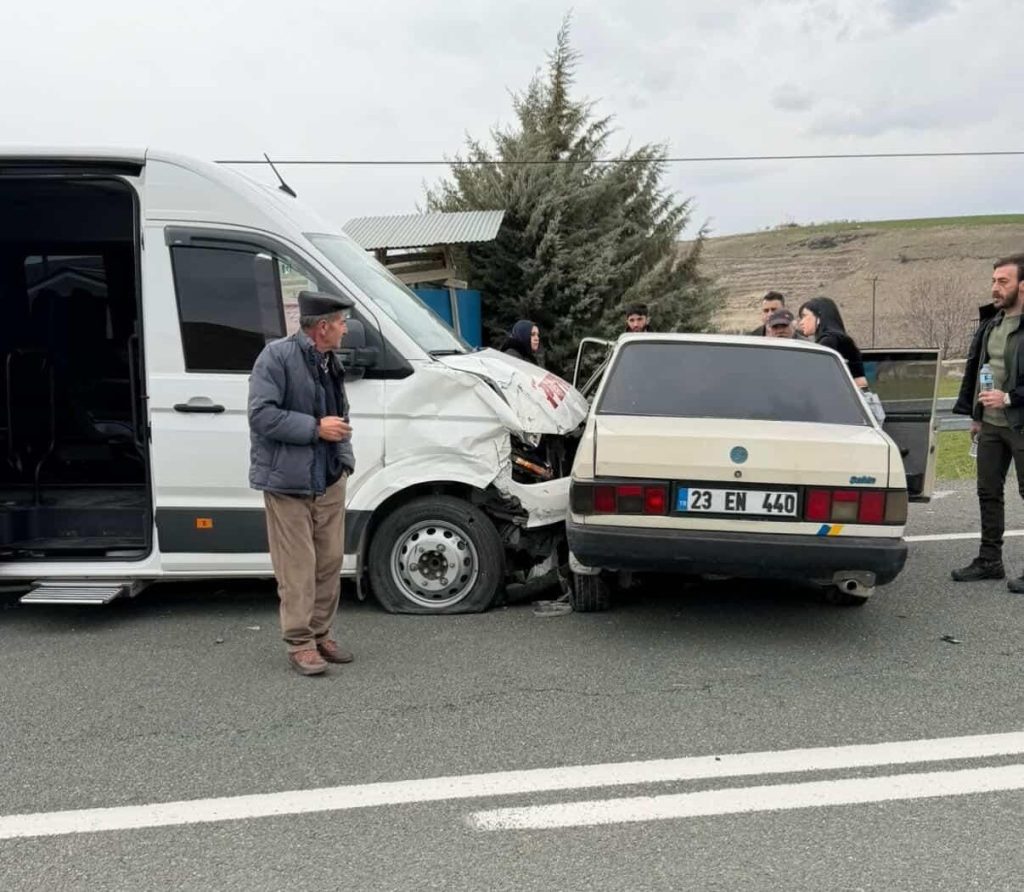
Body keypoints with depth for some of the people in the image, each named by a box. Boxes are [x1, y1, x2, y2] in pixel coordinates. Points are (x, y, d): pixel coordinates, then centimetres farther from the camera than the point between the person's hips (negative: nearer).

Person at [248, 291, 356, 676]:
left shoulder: (331, 362, 14)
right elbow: (261, 415, -19)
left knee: (330, 562, 11)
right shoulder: (277, 356, -12)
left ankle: (320, 634, 24)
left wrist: (344, 456, 11)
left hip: (330, 480, 8)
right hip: (289, 482, -8)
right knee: (298, 567, -4)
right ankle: (300, 643, 6)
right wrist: (316, 428, -19)